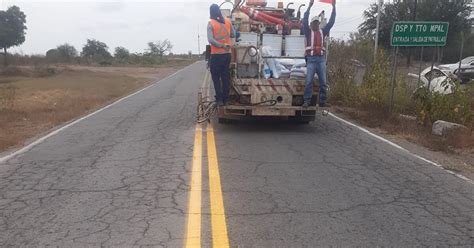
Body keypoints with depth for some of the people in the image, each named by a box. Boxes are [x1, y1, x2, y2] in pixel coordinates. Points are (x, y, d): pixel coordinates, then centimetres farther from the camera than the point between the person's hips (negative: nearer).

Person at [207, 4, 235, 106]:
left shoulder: (211, 23, -10)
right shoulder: (228, 21, 2)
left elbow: (210, 40, -19)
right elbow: (233, 35, 12)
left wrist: (222, 46, -16)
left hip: (216, 55, -4)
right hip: (227, 54, 4)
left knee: (216, 77, 5)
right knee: (226, 76, 11)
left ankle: (219, 99, 3)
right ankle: (226, 99, 15)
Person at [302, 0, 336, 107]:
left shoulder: (322, 31, 15)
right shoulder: (308, 31, 6)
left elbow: (331, 22, 11)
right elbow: (305, 21, -8)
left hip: (321, 59, 3)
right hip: (311, 59, -3)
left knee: (323, 81, 2)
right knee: (309, 81, -7)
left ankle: (322, 101, 7)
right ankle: (307, 101, -4)